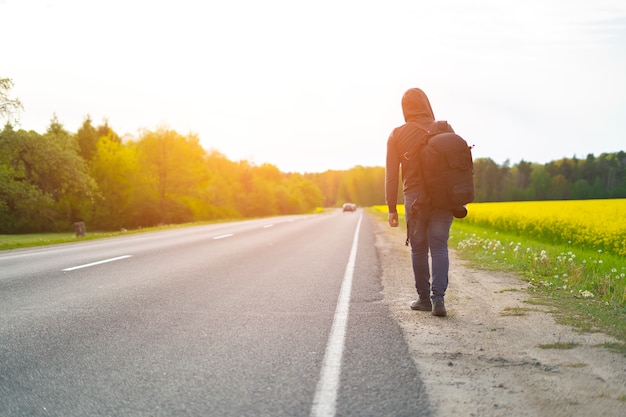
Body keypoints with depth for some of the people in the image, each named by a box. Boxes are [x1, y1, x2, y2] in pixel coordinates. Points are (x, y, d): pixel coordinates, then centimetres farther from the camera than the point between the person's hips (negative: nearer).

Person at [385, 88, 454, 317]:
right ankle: (438, 298, -8)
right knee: (439, 247, 2)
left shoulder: (397, 135, 1)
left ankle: (424, 298, 18)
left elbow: (391, 174, -1)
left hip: (415, 200, 0)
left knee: (419, 249, 11)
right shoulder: (445, 129, 2)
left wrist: (392, 208, 3)